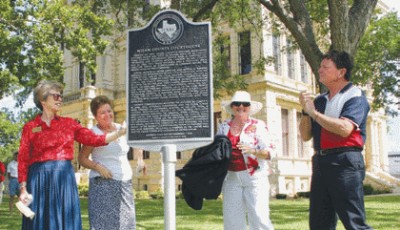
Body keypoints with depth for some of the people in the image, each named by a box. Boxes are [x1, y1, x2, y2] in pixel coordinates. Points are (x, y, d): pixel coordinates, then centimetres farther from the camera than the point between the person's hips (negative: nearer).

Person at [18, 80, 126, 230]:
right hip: (39, 179, -2)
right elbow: (23, 160, 2)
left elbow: (95, 139, 3)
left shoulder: (69, 124, 11)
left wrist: (122, 130, -7)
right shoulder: (30, 127, 5)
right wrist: (23, 189, -7)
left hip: (64, 179, 2)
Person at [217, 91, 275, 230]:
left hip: (255, 177, -3)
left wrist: (253, 151, -23)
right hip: (231, 178, 4)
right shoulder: (223, 127, 11)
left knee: (259, 216, -9)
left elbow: (269, 152, -6)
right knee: (232, 218, 4)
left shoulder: (258, 125, 1)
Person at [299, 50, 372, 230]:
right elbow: (306, 136, 15)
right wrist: (305, 111, -1)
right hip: (321, 161, 7)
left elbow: (344, 128, -20)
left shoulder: (355, 96, -3)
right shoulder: (320, 100, 16)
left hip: (345, 161, -7)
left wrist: (314, 112, -12)